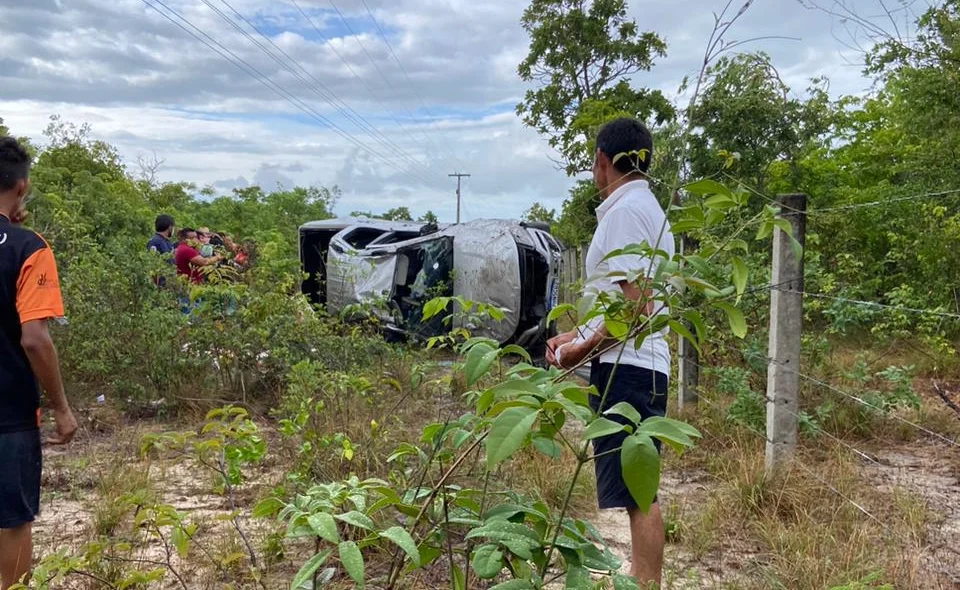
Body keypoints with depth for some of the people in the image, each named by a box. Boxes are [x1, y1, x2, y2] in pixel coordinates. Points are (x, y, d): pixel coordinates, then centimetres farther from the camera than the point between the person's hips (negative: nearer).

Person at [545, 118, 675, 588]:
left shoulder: (625, 210, -12)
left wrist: (584, 348, -12)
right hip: (635, 364, 11)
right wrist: (577, 335, 20)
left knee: (637, 492, -7)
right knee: (637, 490, 16)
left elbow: (636, 304, -20)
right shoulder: (643, 207, 19)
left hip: (626, 366, -11)